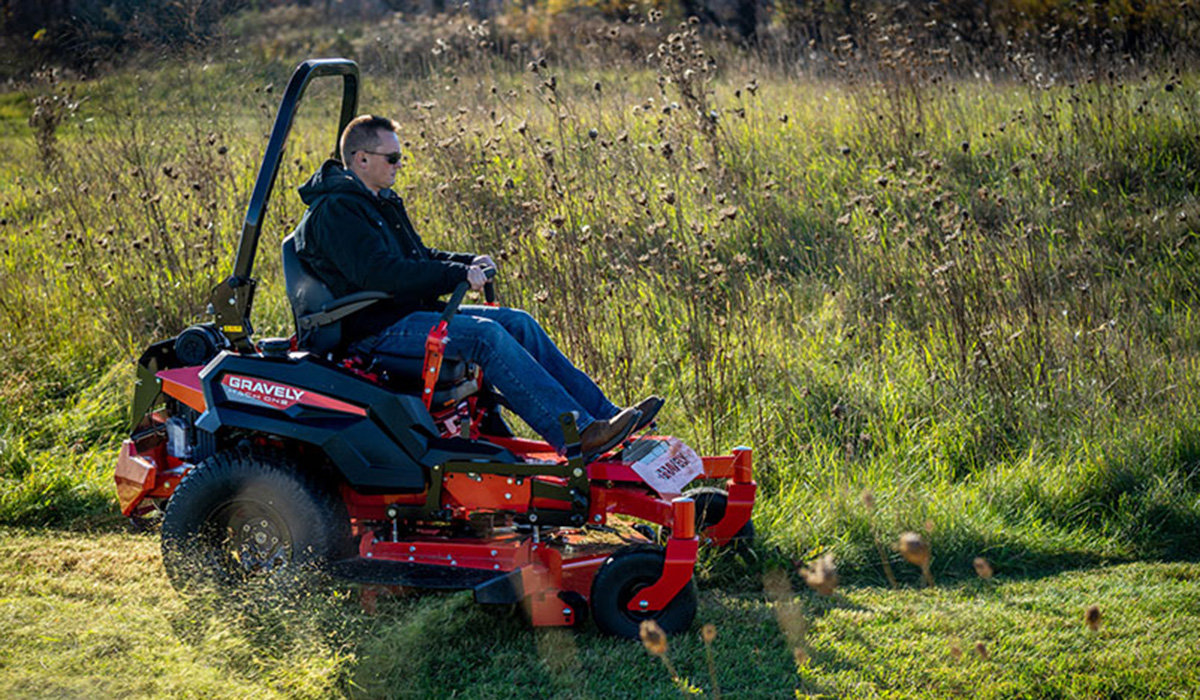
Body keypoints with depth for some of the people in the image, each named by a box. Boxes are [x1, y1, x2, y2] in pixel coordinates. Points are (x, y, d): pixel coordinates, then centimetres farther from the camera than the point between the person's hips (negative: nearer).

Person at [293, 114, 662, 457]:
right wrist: (458, 274, -25)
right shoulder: (334, 212, -14)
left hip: (411, 312, 10)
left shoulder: (381, 202, 19)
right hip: (375, 330, -10)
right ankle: (578, 433, -33)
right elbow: (379, 274, -26)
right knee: (485, 334, -27)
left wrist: (470, 262, 5)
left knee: (518, 322, -2)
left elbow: (418, 257, 25)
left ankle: (602, 412, -5)